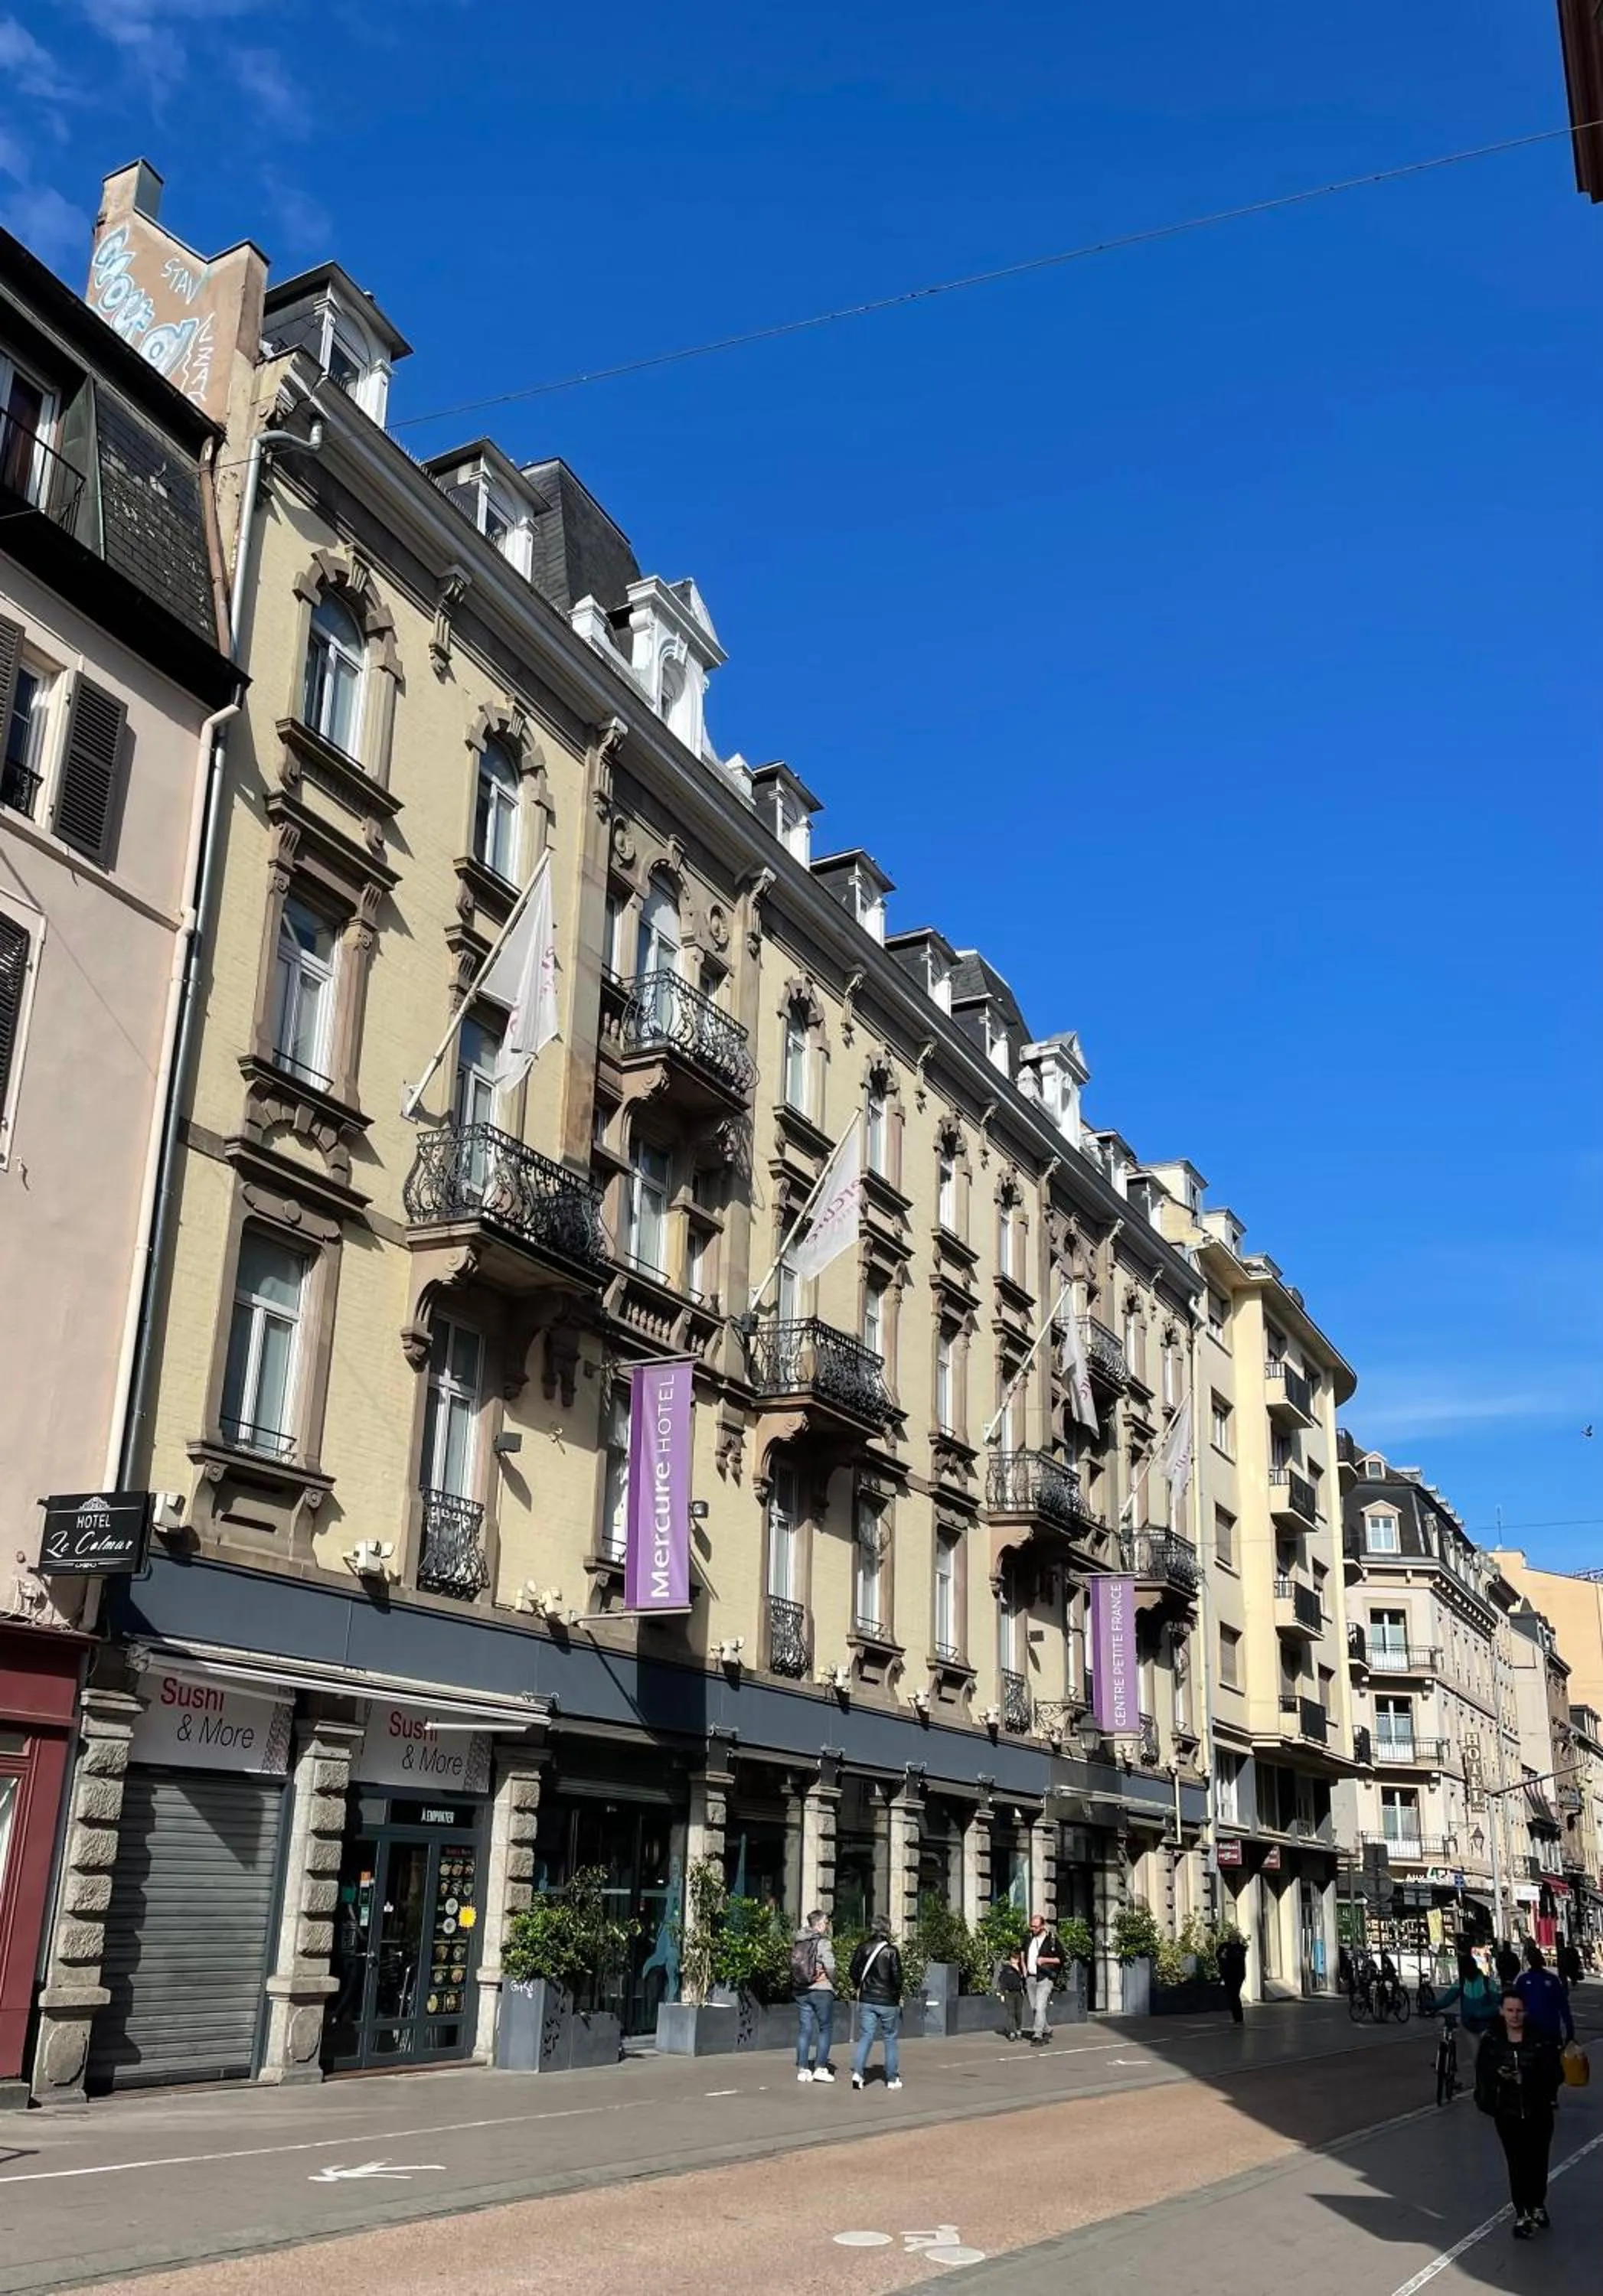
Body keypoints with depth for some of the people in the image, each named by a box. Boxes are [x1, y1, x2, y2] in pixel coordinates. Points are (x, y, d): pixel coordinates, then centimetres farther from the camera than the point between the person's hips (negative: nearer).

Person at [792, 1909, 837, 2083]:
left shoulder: (798, 1943, 7)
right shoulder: (822, 1942, -12)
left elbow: (794, 1966, 6)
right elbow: (830, 1967, -14)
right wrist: (833, 1984, 1)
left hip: (801, 1990, 6)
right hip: (821, 1990, -6)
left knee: (804, 2029, 10)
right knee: (825, 2028, 6)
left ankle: (802, 2069, 10)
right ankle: (820, 2067, 2)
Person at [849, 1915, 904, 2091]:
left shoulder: (863, 1948, 0)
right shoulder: (891, 1951, -11)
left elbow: (853, 1973, 4)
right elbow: (897, 1976, -11)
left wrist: (857, 1988, 21)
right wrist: (898, 1996, 6)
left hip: (866, 2000, 3)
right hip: (888, 2001, -3)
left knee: (865, 2037, 6)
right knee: (890, 2039, 10)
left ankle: (857, 2073, -12)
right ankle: (892, 2079, 15)